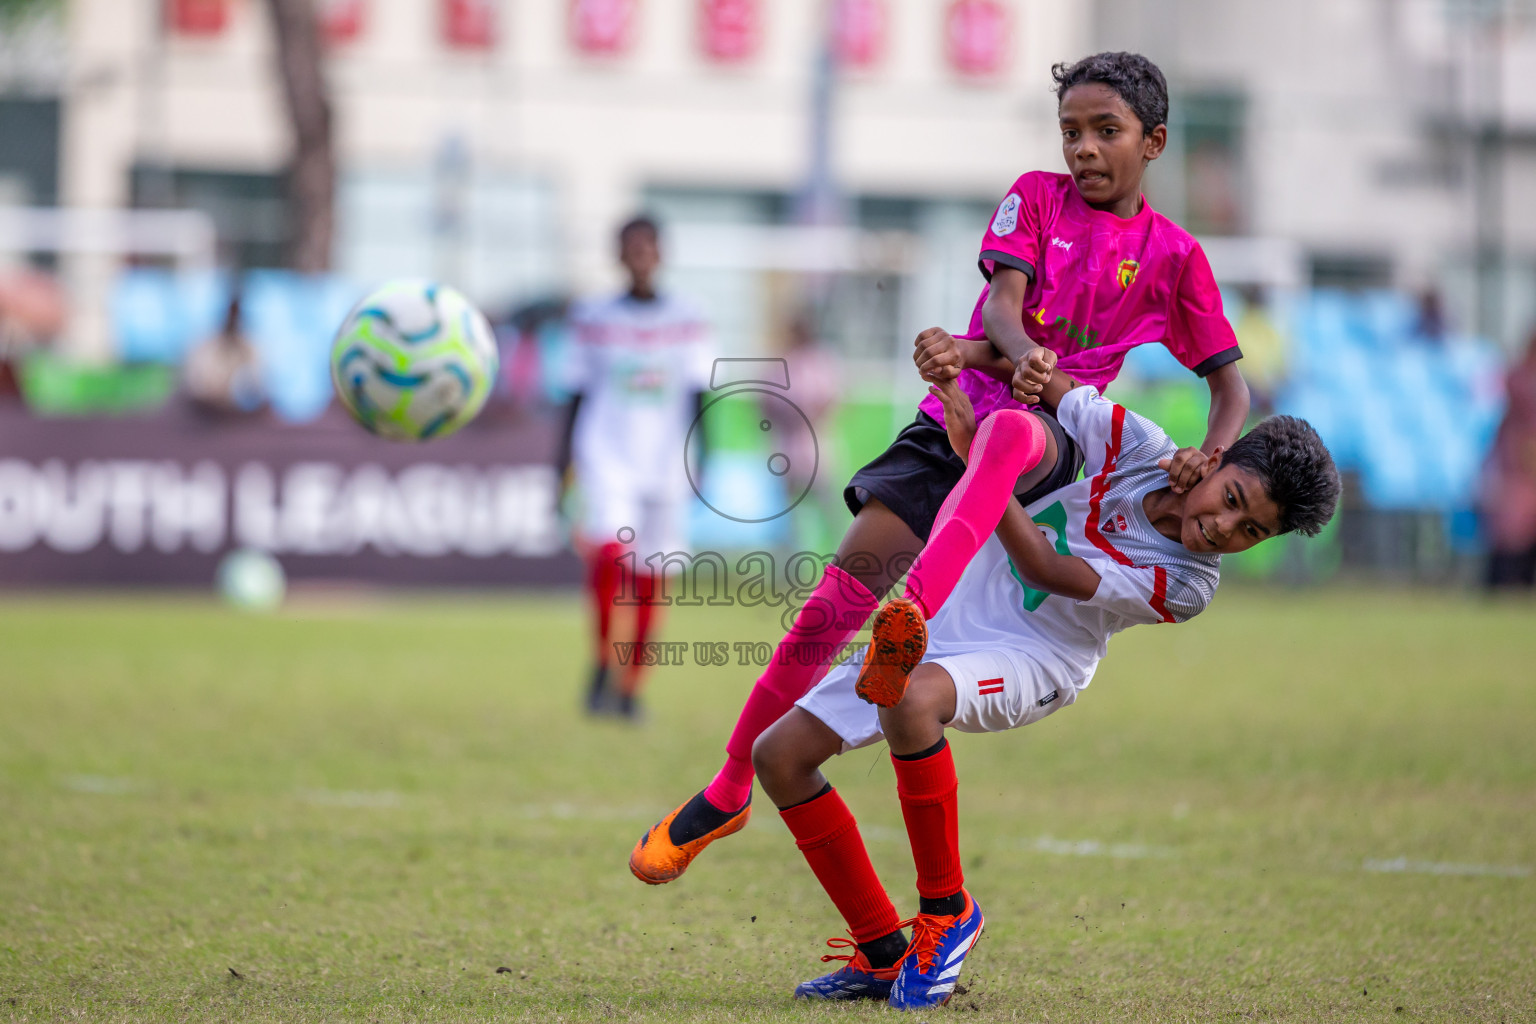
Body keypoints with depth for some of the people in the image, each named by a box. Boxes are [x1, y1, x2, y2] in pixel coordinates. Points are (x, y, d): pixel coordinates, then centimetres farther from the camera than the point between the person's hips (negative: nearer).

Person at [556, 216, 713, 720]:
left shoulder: (685, 321, 5)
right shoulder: (595, 319, 5)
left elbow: (697, 396, 6)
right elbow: (578, 394, 8)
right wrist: (564, 463, 6)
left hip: (664, 461, 1)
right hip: (607, 455, -1)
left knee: (648, 582, 4)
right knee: (610, 551, -24)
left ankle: (630, 689, 16)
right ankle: (602, 664, -12)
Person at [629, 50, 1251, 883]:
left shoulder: (1172, 256, 7)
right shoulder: (1036, 197, 9)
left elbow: (1230, 383, 7)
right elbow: (1004, 301, -7)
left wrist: (1211, 457, -15)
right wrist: (1020, 353, -31)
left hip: (1049, 436, -1)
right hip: (953, 423, 1)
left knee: (1014, 435, -41)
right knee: (838, 599, -10)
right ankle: (729, 792, 1)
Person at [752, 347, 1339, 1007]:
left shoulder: (1188, 586, -20)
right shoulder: (1140, 445, -10)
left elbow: (1046, 568, -22)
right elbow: (1046, 381, 6)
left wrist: (973, 448, -24)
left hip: (1028, 663, -6)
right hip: (937, 624, 6)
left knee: (908, 698, -40)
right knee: (779, 755, -3)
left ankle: (946, 910, -22)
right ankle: (882, 953, 6)